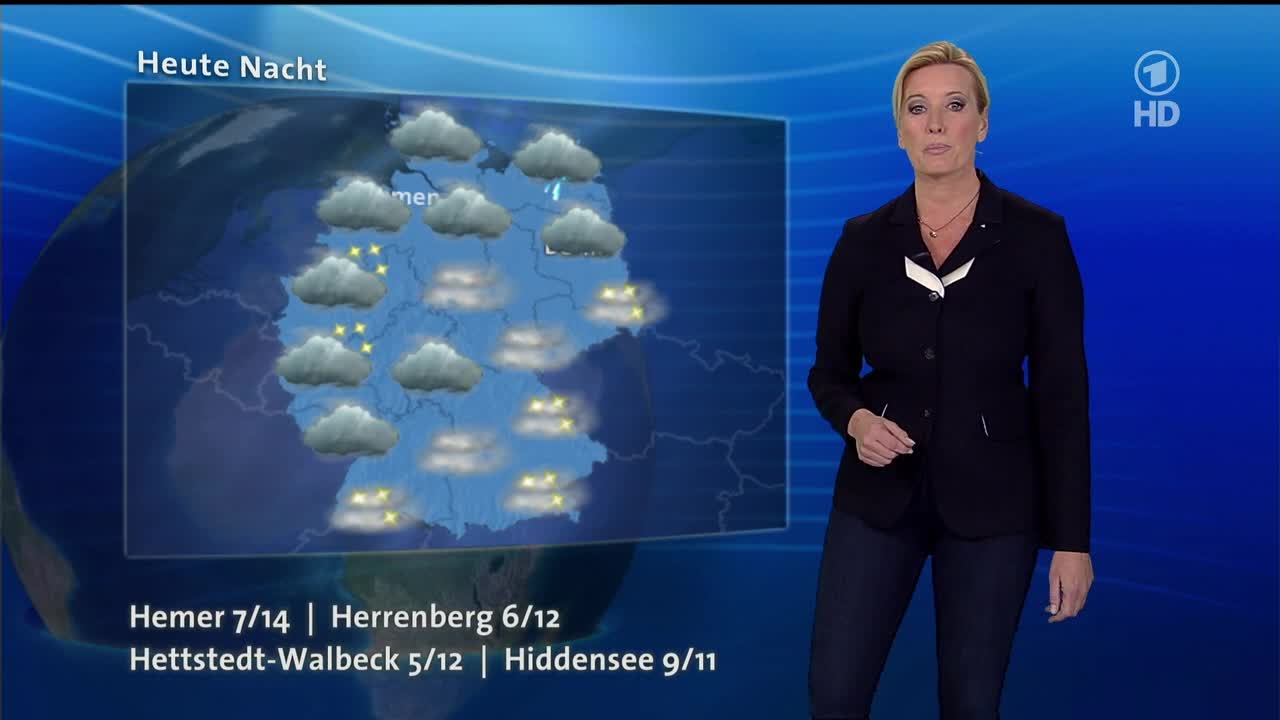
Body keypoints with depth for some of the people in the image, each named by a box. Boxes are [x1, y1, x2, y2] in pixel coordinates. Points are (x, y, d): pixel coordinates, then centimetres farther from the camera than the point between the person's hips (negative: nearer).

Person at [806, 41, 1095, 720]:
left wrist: (1071, 538, -8)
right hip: (879, 494, 2)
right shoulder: (864, 239, -1)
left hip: (991, 500, -1)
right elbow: (828, 370, 6)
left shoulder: (1036, 235, -7)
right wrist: (855, 419, -17)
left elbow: (1063, 393, -6)